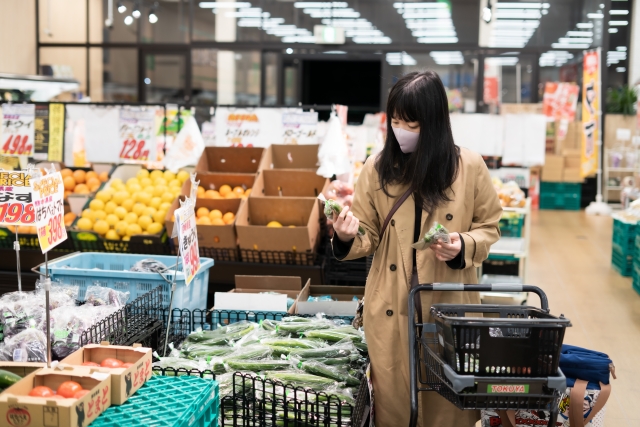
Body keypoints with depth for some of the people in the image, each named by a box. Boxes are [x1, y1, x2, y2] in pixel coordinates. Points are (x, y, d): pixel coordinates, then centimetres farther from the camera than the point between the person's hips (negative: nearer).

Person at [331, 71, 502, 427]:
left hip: (449, 303, -1)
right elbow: (370, 236, 5)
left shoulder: (469, 166, -4)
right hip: (390, 307, 1)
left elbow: (489, 226, 6)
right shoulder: (377, 167, 0)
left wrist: (463, 246, -14)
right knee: (392, 397, 9)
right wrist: (348, 237, -17)